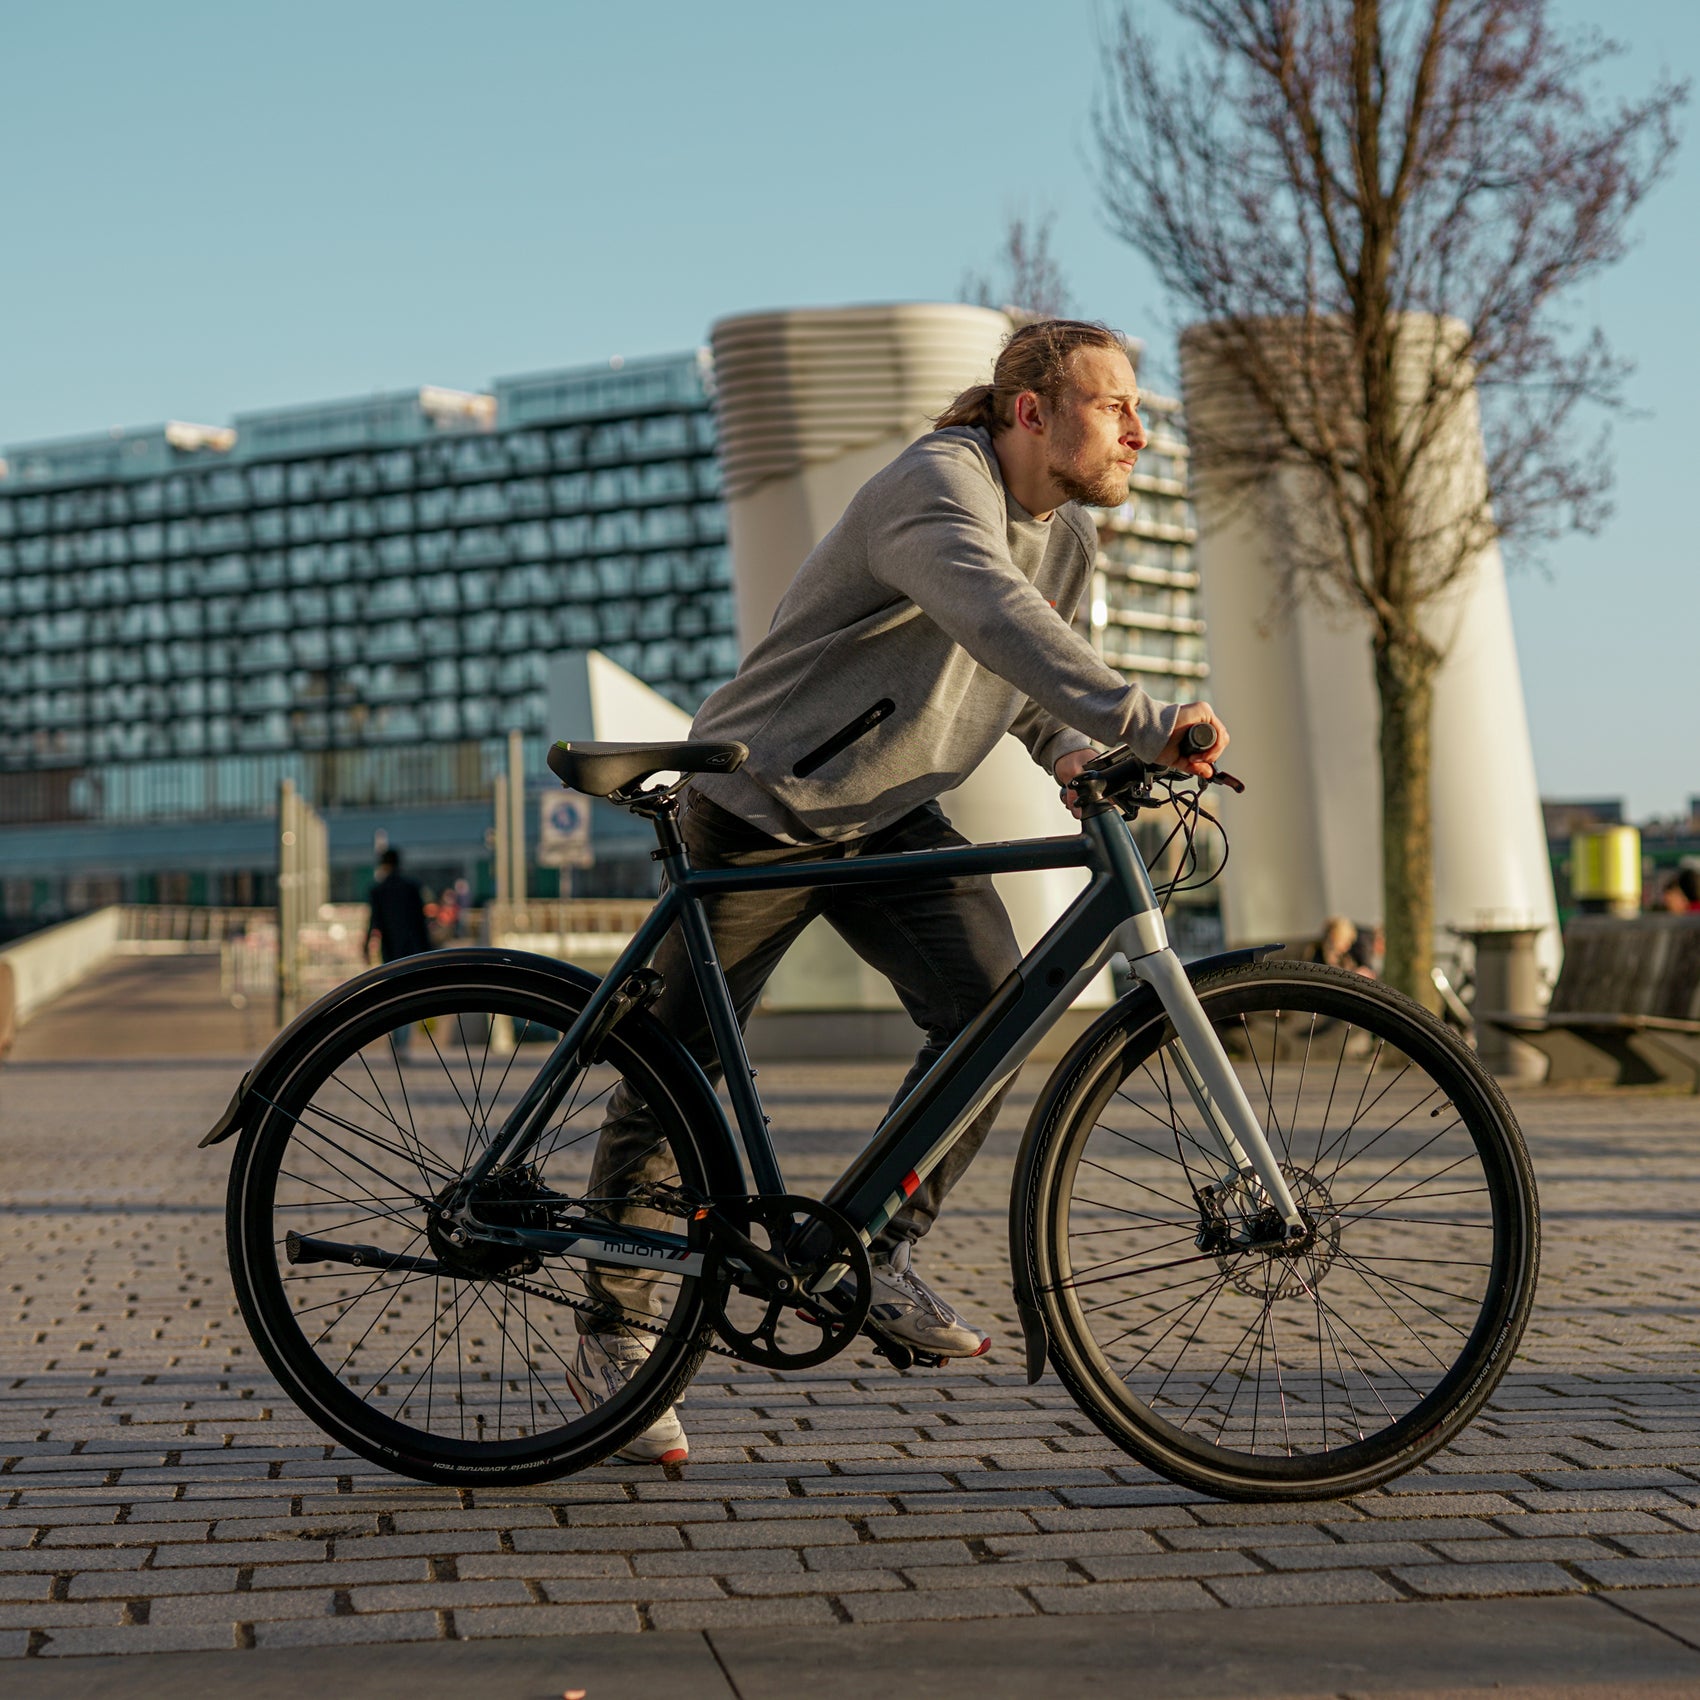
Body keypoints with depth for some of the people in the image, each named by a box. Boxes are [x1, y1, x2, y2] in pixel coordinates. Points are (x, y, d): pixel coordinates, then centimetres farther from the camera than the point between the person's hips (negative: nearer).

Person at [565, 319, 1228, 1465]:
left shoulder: (1071, 535, 2)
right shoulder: (936, 486, -24)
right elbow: (994, 617, -44)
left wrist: (1070, 755, -3)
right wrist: (1142, 722, -54)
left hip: (893, 817, 7)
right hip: (761, 811, -7)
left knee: (992, 1002, -19)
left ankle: (882, 1251, -6)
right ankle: (612, 1337, 14)